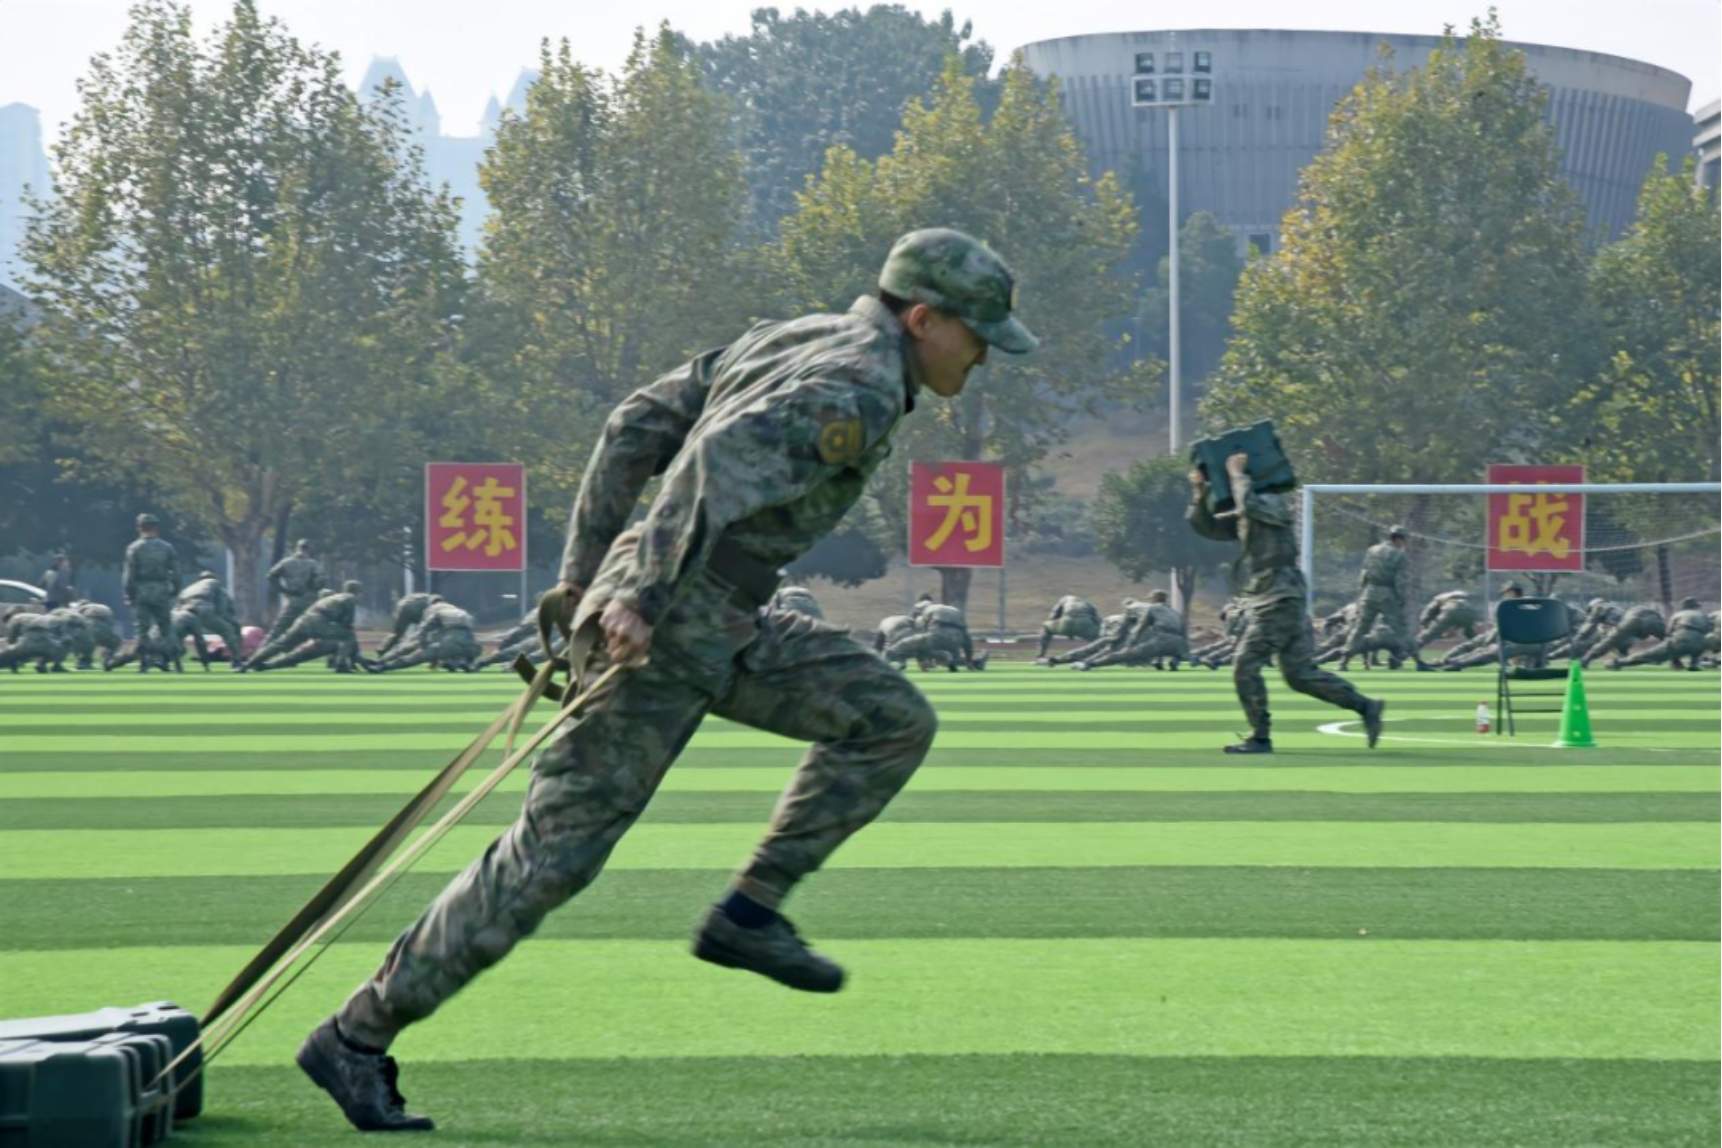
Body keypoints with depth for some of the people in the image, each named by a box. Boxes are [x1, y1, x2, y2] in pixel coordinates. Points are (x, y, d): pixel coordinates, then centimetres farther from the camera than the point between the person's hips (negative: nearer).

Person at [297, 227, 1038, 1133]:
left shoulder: (793, 340, 17)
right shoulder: (863, 387, -12)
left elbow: (636, 428, 17)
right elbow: (724, 459, -28)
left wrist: (581, 577, 18)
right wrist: (645, 599, -28)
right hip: (671, 627, -10)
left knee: (891, 719, 11)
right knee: (556, 851, -7)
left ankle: (750, 911, 9)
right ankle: (357, 1037, -2)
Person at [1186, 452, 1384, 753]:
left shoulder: (1273, 503, -9)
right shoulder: (1244, 516, 18)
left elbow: (1250, 504, -31)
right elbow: (1209, 527, 17)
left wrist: (1238, 474, -18)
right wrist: (1199, 493, 4)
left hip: (1281, 601, -10)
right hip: (1265, 601, 10)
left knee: (1245, 666, -6)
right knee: (1300, 673, 9)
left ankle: (1261, 738, -1)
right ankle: (1365, 706, 11)